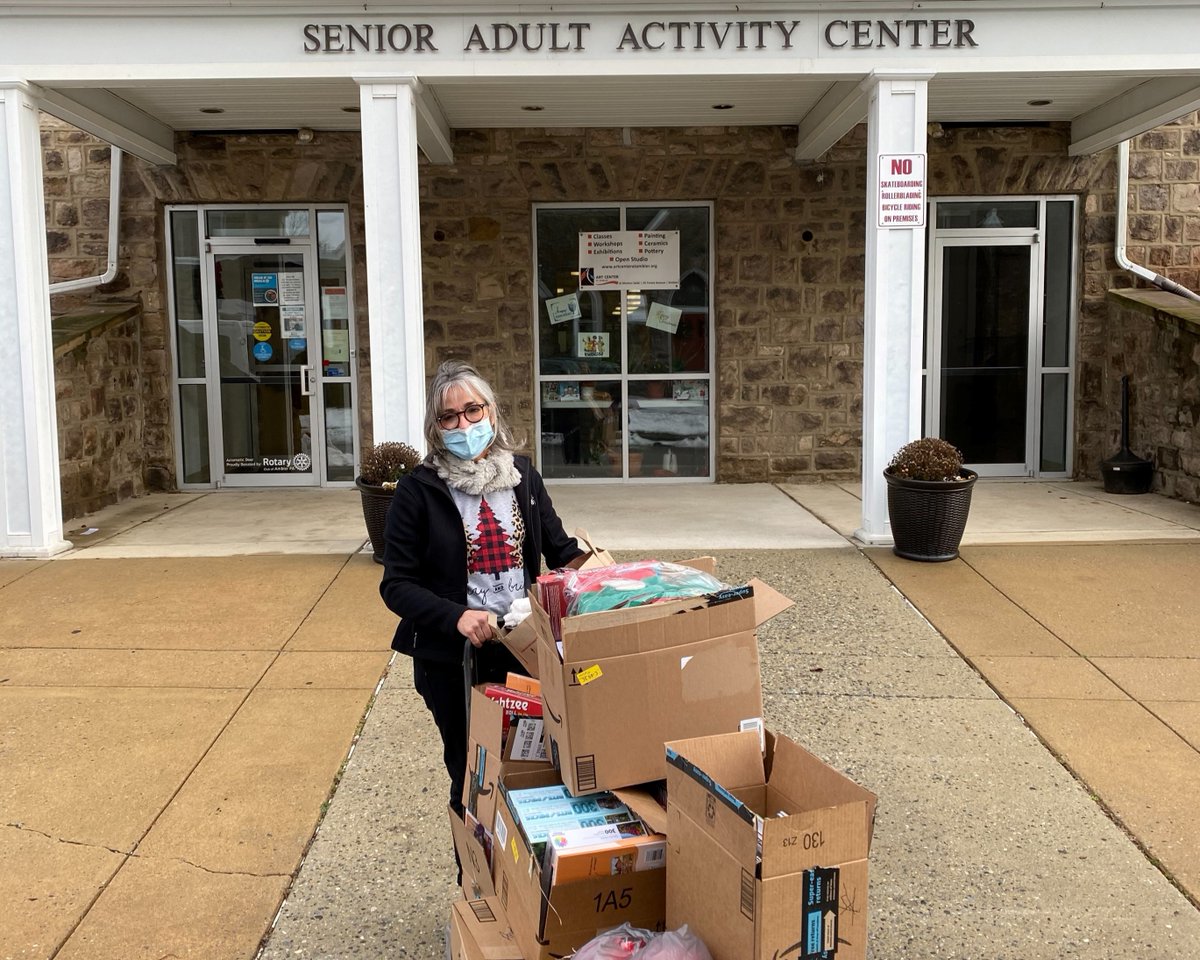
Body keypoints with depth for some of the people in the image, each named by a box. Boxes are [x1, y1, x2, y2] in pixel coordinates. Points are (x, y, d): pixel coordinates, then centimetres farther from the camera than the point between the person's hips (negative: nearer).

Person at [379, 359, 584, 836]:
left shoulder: (521, 474, 2)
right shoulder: (418, 490, -8)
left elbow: (559, 548, 8)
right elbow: (396, 585, -9)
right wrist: (456, 616, -25)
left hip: (523, 649, 3)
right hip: (451, 659, -2)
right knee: (471, 777, 12)